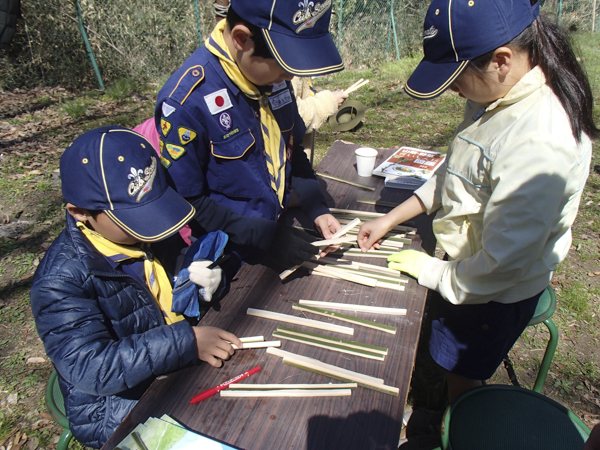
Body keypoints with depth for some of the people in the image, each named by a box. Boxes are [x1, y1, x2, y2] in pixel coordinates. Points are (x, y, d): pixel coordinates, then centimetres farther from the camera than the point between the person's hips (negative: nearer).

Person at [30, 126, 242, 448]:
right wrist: (185, 341, -34)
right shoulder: (60, 281, -23)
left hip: (180, 372, 6)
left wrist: (195, 279, -10)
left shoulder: (145, 233, -3)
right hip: (118, 407, -6)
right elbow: (90, 368, -29)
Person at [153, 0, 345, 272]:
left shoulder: (273, 75, -8)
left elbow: (291, 148, 4)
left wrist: (317, 209, -7)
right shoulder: (184, 101, -27)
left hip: (281, 228, 6)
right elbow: (188, 202, -21)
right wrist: (265, 238, -25)